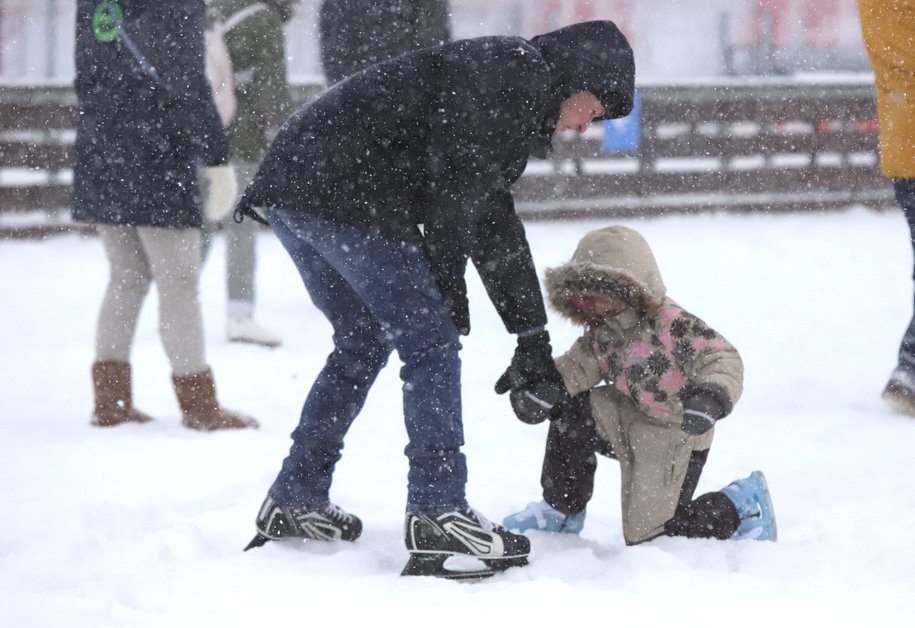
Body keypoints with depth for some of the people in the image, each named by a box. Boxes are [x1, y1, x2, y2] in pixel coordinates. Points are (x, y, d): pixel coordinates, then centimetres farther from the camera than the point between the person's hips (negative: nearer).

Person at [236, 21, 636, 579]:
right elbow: (453, 187, -13)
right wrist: (447, 290, -4)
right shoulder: (520, 73, -4)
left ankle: (294, 503, 27)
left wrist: (533, 338, 33)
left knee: (363, 342, 22)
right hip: (343, 192, -10)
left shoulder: (517, 104, 28)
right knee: (431, 343, -6)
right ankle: (437, 516, -8)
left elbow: (495, 224, 33)